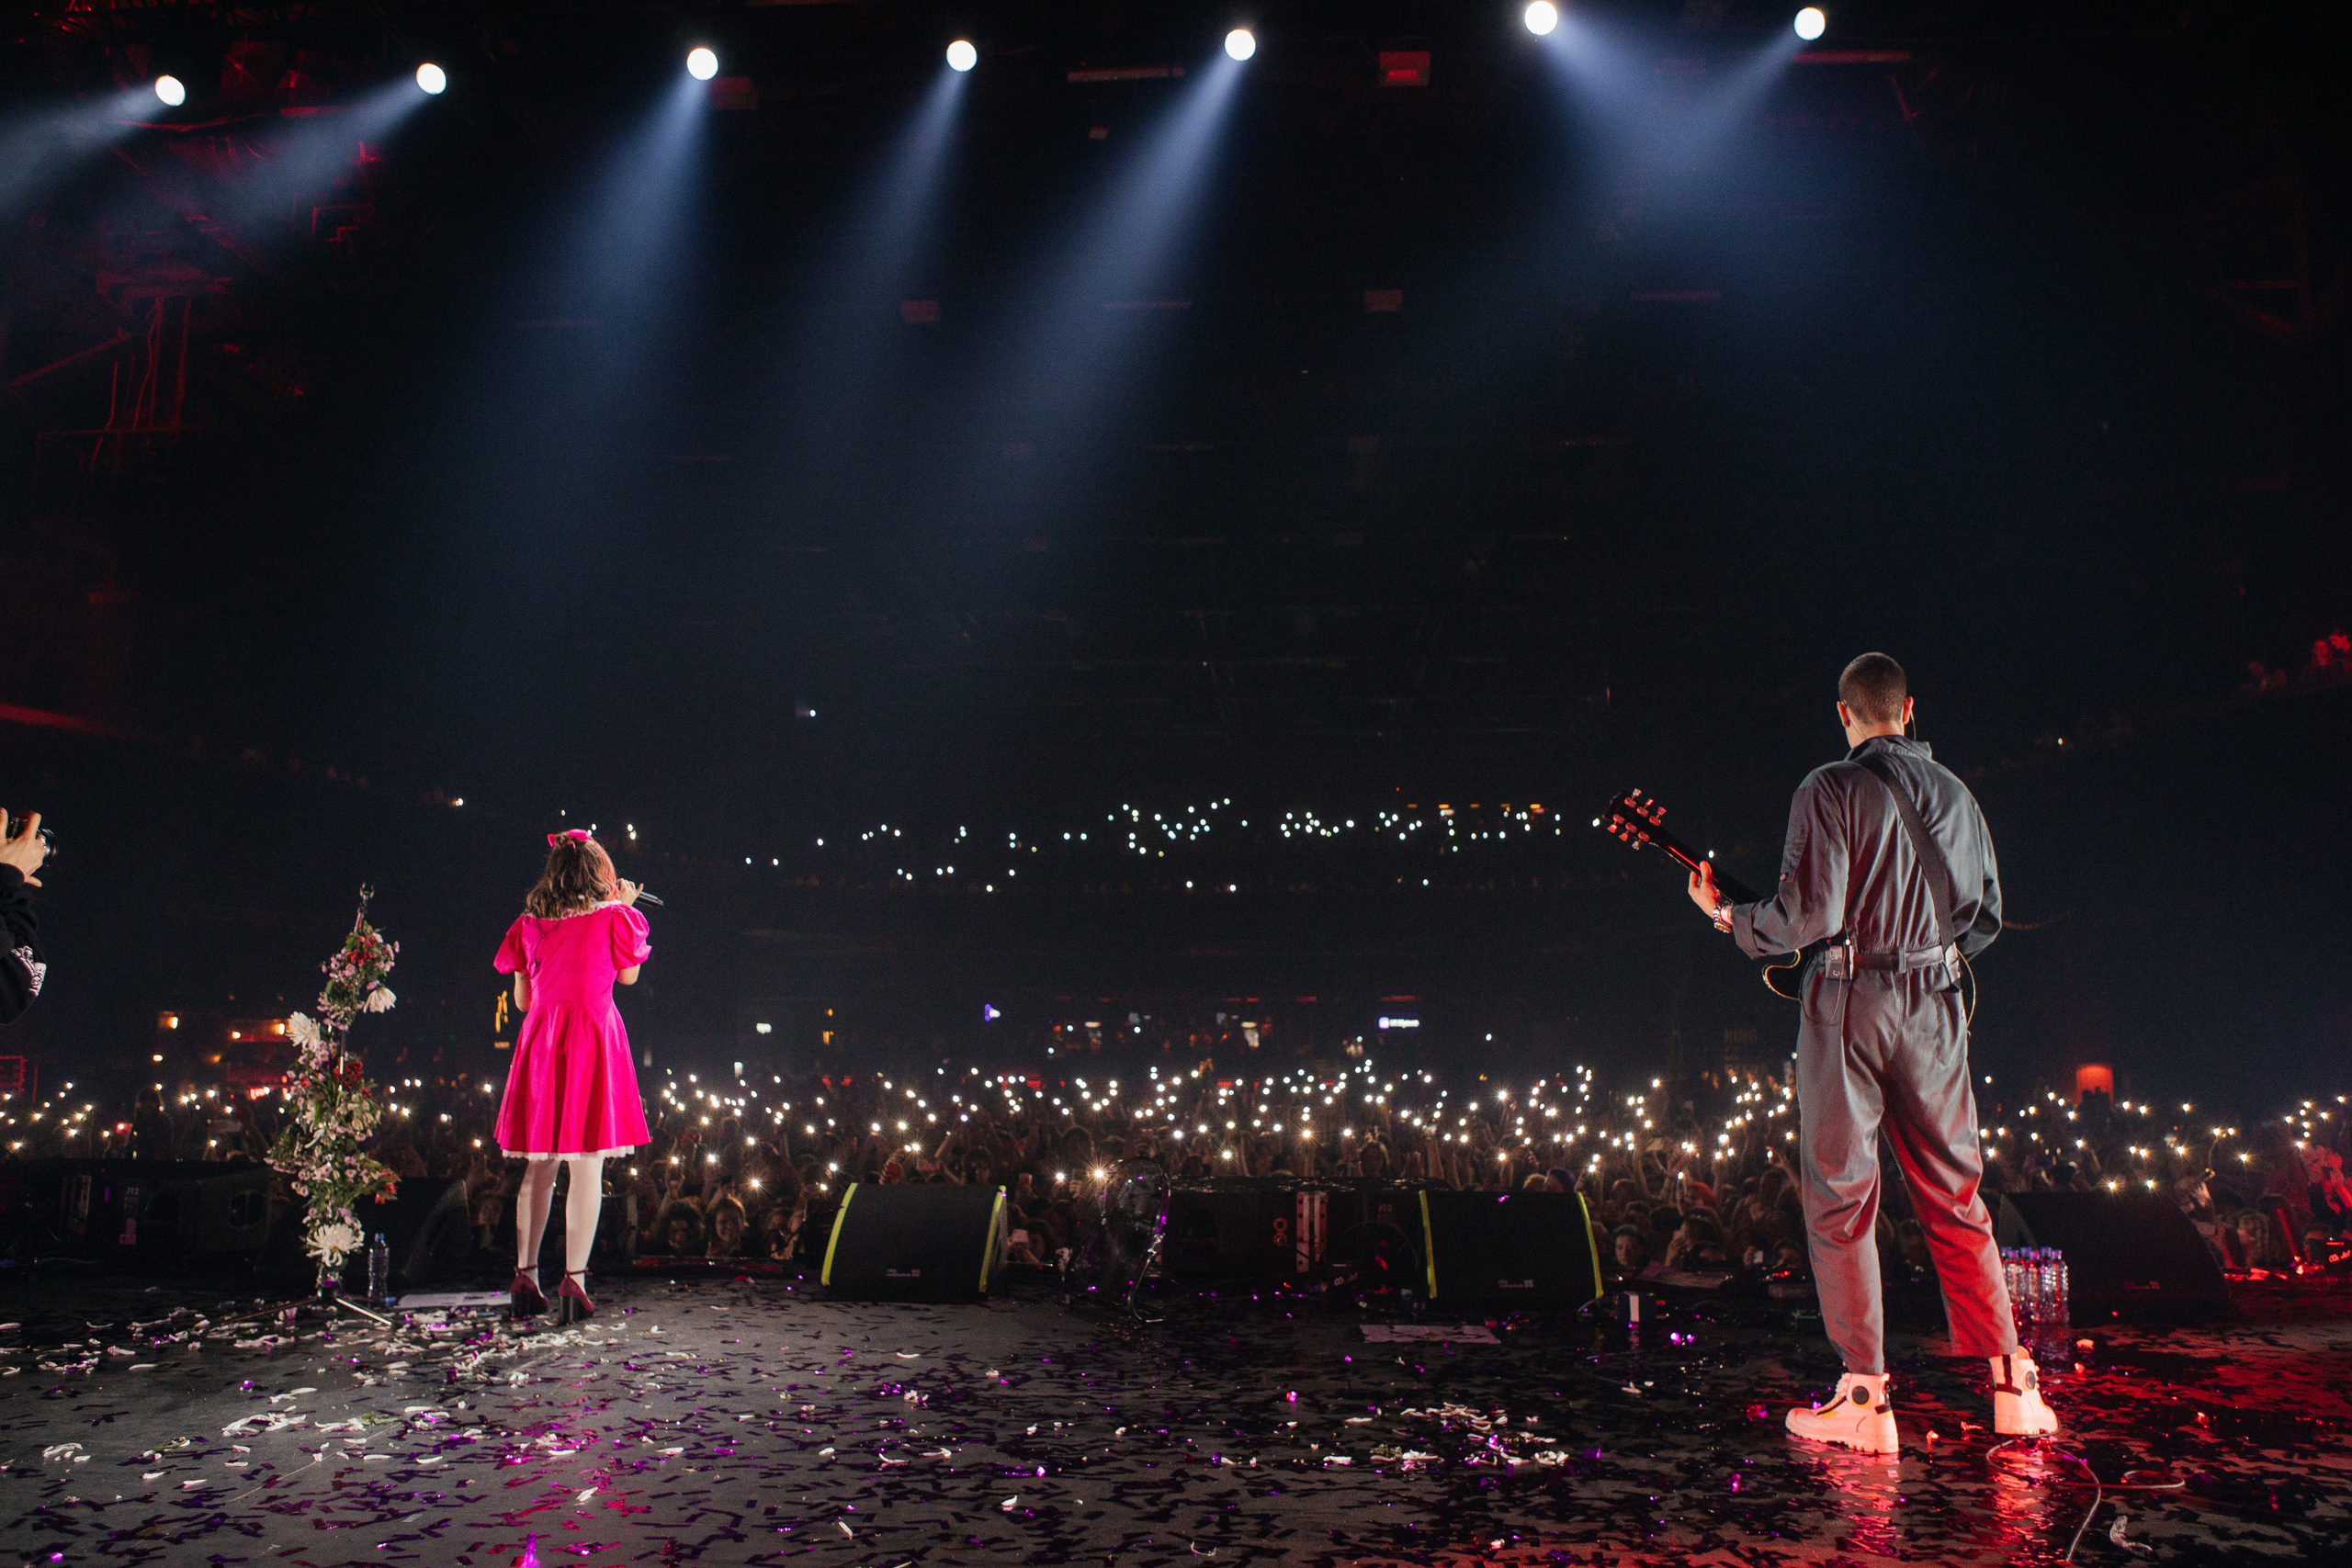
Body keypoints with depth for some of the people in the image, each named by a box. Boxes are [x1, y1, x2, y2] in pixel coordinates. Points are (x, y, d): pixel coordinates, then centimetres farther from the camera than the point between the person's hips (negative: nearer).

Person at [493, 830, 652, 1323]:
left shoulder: (529, 924, 8)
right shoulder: (613, 917, -4)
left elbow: (522, 1000, 12)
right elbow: (629, 975, 12)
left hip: (539, 1042, 4)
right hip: (594, 1043, -4)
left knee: (538, 1167, 13)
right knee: (587, 1166, -1)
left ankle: (525, 1277, 16)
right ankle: (574, 1279, -3)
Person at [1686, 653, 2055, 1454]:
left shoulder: (1830, 789, -8)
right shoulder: (1954, 794, 12)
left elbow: (1810, 912, -15)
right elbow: (1986, 918, 15)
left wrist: (1729, 915, 0)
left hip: (1849, 1000, -5)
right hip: (1935, 1004, 6)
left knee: (1841, 1195, 2)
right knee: (1956, 1196, 14)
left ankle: (1866, 1397, 4)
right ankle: (2009, 1382, 19)